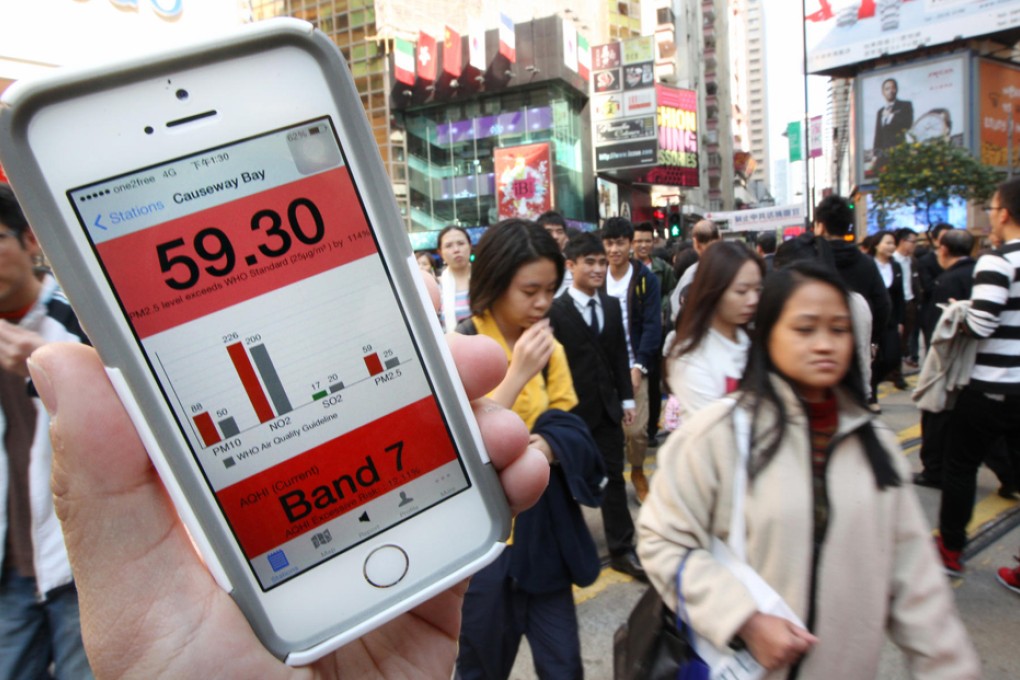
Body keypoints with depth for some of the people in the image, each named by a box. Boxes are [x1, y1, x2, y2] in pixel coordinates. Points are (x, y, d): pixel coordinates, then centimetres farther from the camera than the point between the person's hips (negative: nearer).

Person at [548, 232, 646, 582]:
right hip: (573, 409, -5)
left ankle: (621, 549, 22)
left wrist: (626, 398, 7)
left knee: (614, 478, 10)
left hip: (608, 406, 5)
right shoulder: (556, 310, -12)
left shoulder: (612, 305, 7)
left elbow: (620, 355, 10)